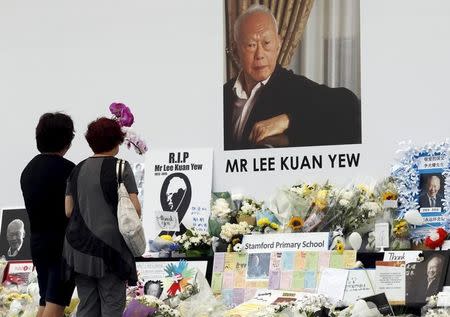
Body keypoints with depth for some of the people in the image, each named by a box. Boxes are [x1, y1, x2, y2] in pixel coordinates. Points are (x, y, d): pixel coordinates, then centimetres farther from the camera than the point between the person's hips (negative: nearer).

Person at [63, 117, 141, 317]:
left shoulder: (77, 170, 9)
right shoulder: (120, 167, -5)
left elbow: (68, 210, 6)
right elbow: (135, 209, -11)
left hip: (79, 248, 5)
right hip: (108, 247, -5)